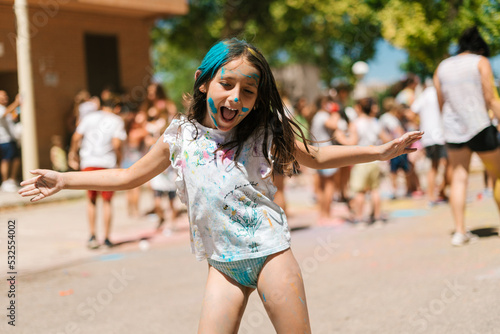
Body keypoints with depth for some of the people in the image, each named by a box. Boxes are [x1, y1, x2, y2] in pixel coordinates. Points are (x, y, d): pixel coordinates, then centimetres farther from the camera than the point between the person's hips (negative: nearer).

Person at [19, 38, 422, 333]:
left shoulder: (265, 132, -3)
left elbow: (316, 157, 12)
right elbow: (130, 176, 13)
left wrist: (379, 151, 6)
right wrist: (62, 179, 10)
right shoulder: (180, 136, 1)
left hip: (269, 252, -2)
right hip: (222, 263, 2)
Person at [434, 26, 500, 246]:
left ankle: (460, 231, -1)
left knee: (458, 179, 4)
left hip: (452, 129, 4)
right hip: (479, 127, -4)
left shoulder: (442, 67, 12)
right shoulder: (481, 62, -1)